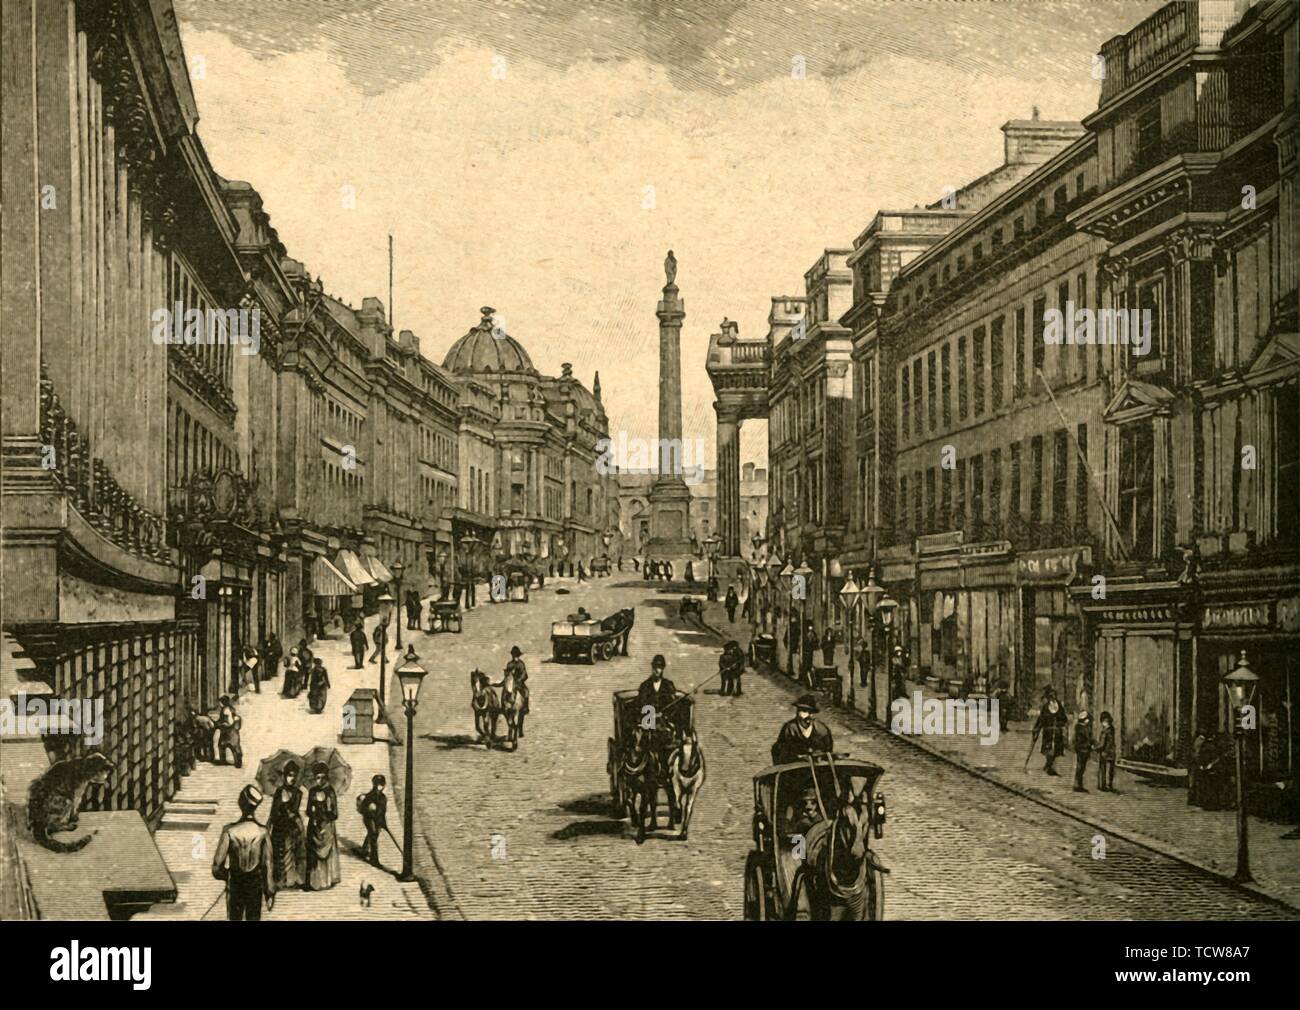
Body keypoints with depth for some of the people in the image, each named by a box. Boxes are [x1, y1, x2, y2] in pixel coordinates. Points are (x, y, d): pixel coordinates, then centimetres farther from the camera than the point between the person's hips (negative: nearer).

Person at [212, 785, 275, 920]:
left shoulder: (229, 831, -19)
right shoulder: (263, 833, -17)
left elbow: (218, 861, -13)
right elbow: (268, 864, -11)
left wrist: (221, 874, 11)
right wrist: (270, 893, 0)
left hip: (235, 885, 0)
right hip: (255, 885, 0)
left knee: (235, 918, 16)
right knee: (253, 918, 14)